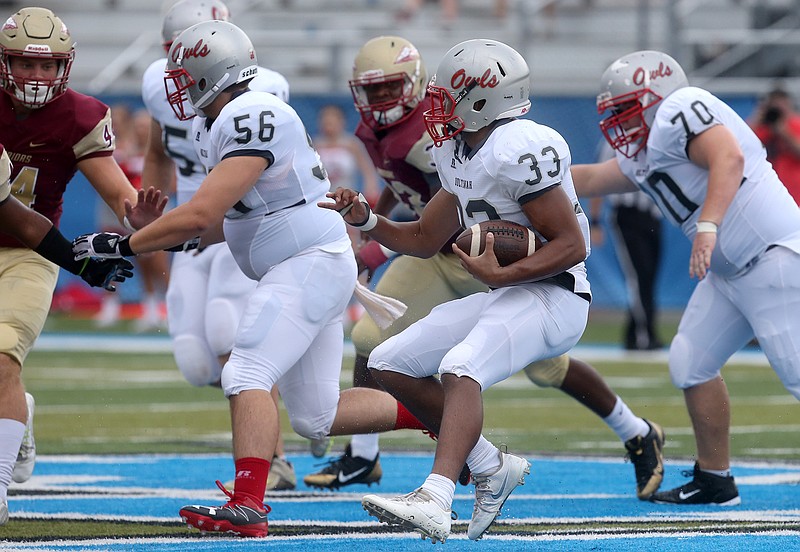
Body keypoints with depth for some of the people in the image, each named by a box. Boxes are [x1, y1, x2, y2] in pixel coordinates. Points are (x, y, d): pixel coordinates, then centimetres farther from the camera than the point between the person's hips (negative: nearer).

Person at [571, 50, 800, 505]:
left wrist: (708, 225, -33)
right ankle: (714, 480, 17)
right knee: (692, 363, 10)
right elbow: (591, 179, 31)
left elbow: (729, 157, -24)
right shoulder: (645, 157, 20)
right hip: (731, 274, 10)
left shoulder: (679, 111, -9)